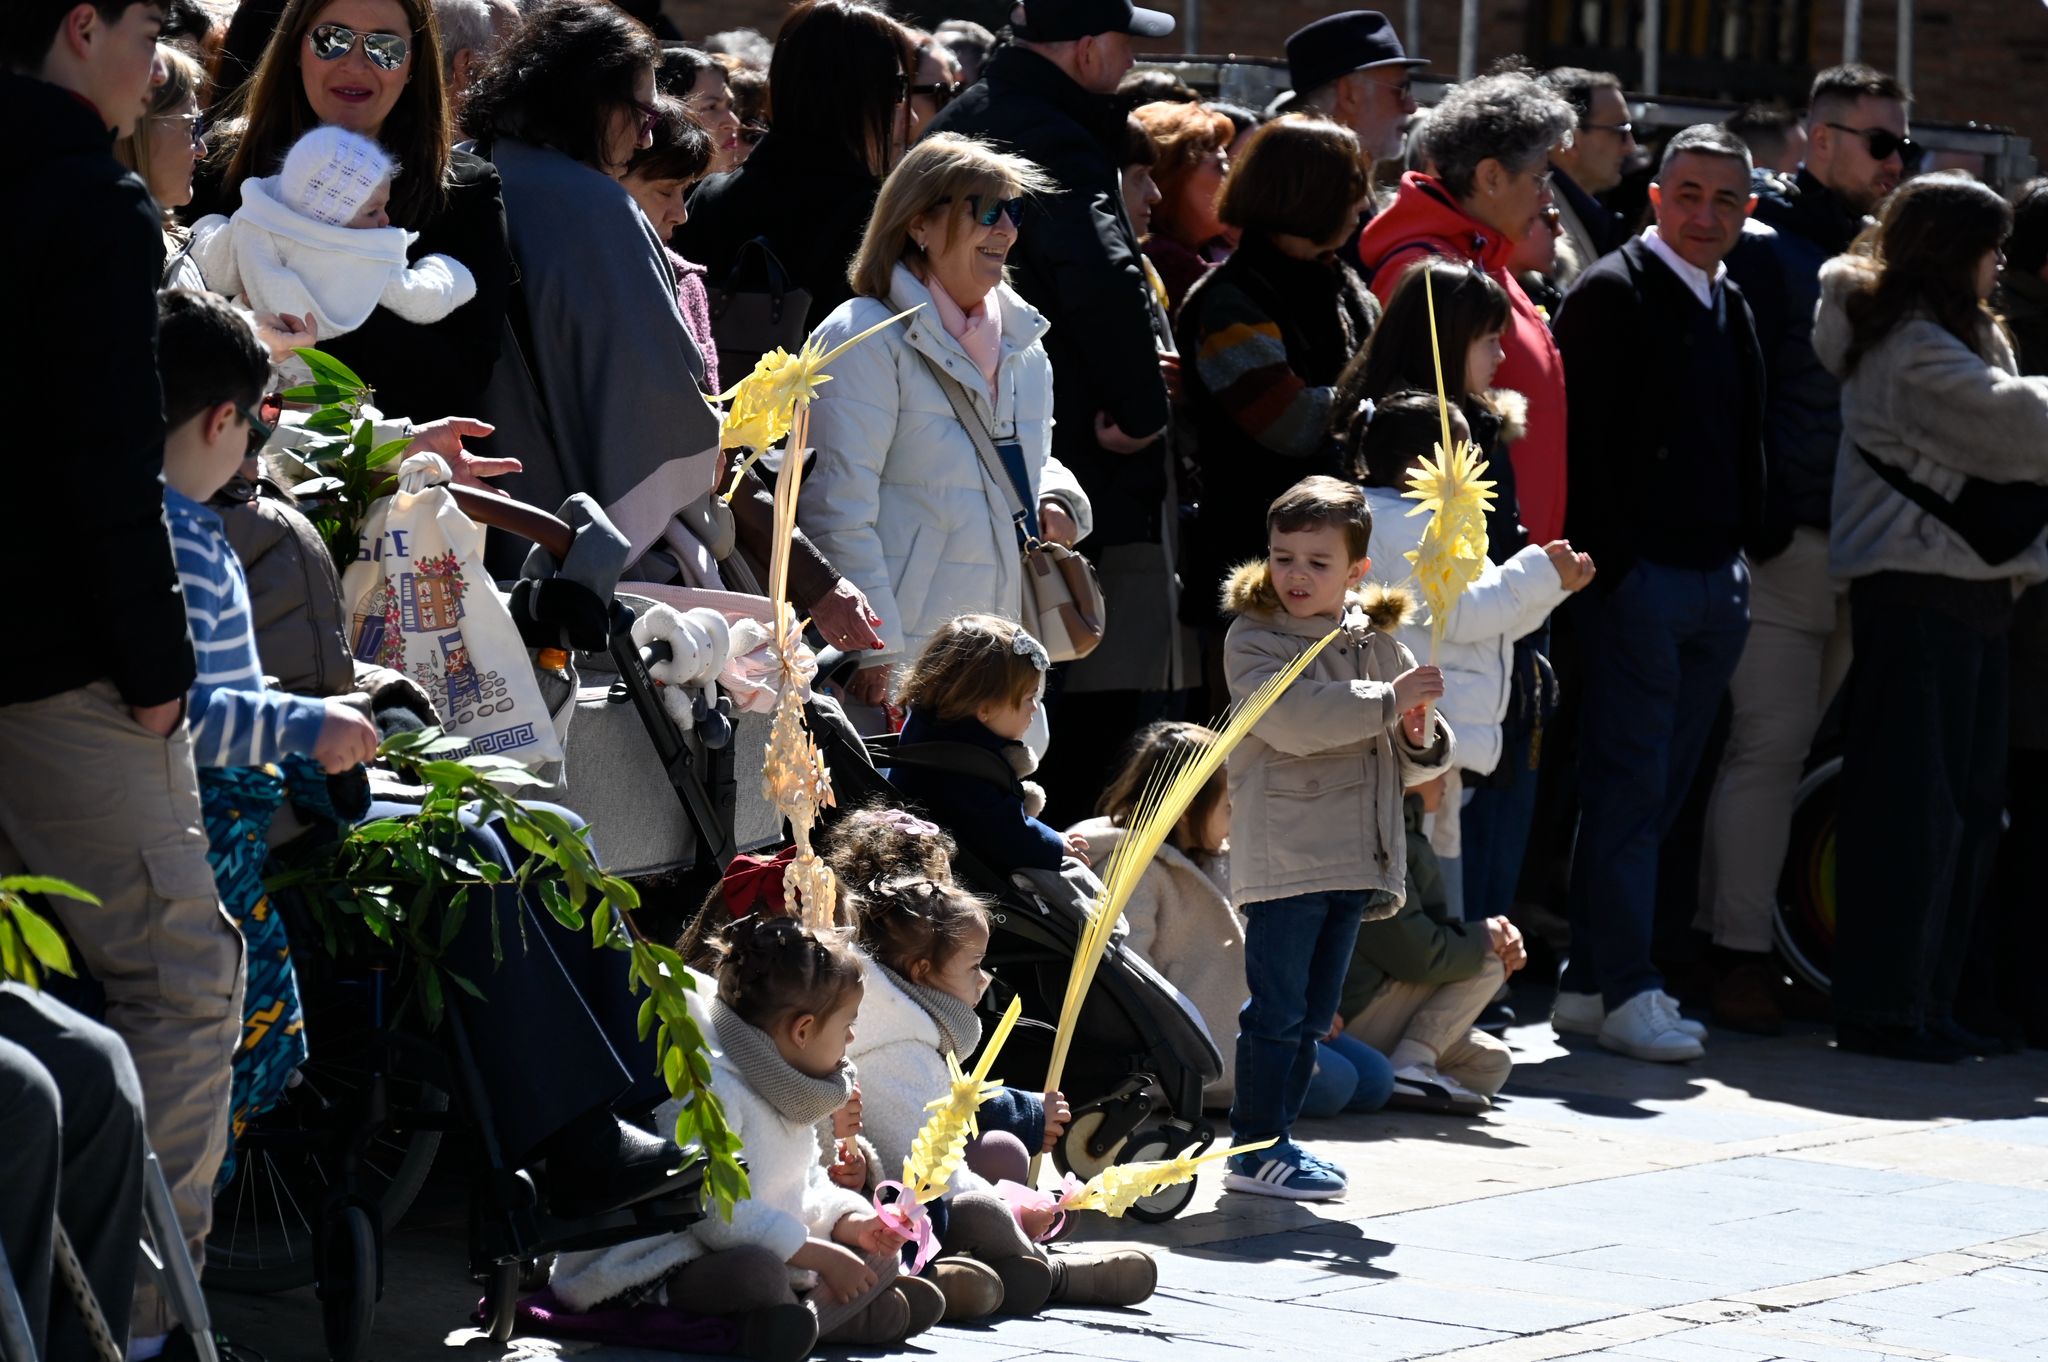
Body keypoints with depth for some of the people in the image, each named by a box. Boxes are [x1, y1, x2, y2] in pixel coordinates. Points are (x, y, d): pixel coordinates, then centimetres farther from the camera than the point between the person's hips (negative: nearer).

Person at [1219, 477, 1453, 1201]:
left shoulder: (1379, 644, 12)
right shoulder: (1253, 640, -5)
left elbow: (1412, 763, 17)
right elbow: (1295, 718, -23)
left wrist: (1421, 740, -7)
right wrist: (1387, 702, -27)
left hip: (1356, 861, 6)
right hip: (1281, 858, -6)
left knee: (1311, 1016, 12)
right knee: (1276, 1011, -7)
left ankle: (1277, 1134, 20)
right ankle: (1253, 1148, -2)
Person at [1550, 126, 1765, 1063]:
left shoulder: (1731, 308, 17)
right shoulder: (1611, 293, -7)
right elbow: (1581, 438, -12)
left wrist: (1743, 552, 14)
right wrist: (1610, 562, -16)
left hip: (1715, 580, 8)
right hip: (1637, 575, -8)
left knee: (1659, 785, 8)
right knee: (1629, 783, -6)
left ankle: (1592, 981, 13)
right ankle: (1623, 991, -5)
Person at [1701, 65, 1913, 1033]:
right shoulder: (1767, 251, -5)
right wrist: (1759, 524, -17)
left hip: (1852, 549, 7)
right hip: (1786, 546, -7)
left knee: (1790, 748, 8)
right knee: (1769, 744, -8)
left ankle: (1740, 933, 13)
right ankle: (1737, 953, -5)